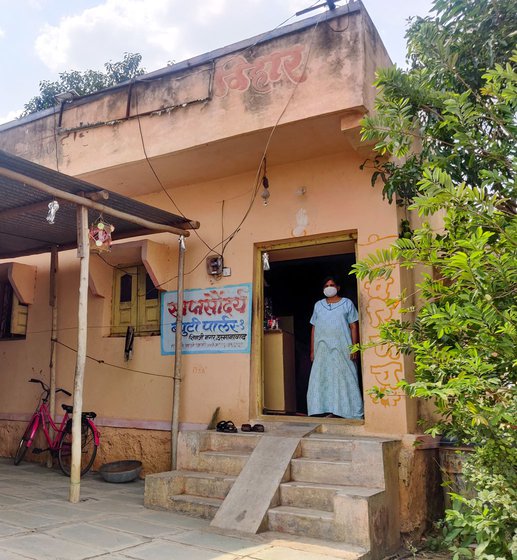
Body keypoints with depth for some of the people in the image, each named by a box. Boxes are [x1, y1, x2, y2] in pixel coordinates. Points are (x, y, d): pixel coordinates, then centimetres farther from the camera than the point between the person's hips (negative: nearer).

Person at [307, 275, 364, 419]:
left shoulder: (347, 303, 6)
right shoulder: (318, 305, 14)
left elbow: (354, 327, 1)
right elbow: (314, 328, 12)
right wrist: (312, 350, 7)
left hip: (342, 348, -3)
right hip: (323, 349, 3)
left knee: (344, 378, -3)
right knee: (323, 378, -2)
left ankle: (344, 411, 2)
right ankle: (329, 411, 2)